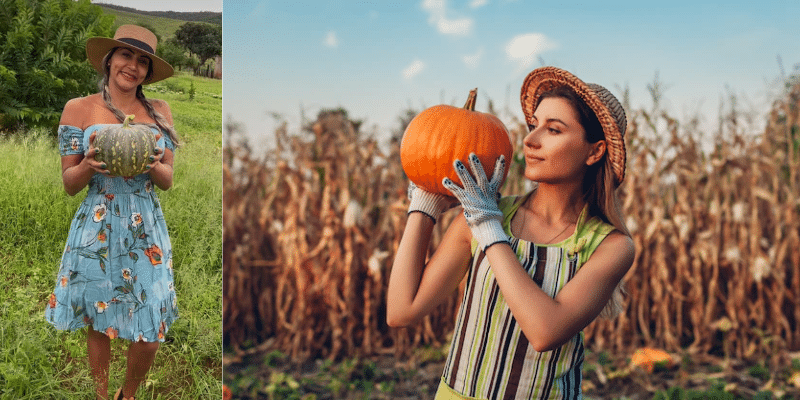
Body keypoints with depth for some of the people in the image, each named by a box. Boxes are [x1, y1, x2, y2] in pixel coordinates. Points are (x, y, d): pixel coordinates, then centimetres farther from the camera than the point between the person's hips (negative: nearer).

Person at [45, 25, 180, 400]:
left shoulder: (159, 111, 6)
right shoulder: (79, 108, 0)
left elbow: (167, 181, 6)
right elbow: (70, 184, 2)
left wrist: (154, 164, -16)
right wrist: (90, 163, -19)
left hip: (146, 231, 2)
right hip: (97, 231, -1)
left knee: (149, 337, 2)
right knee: (98, 325, 9)